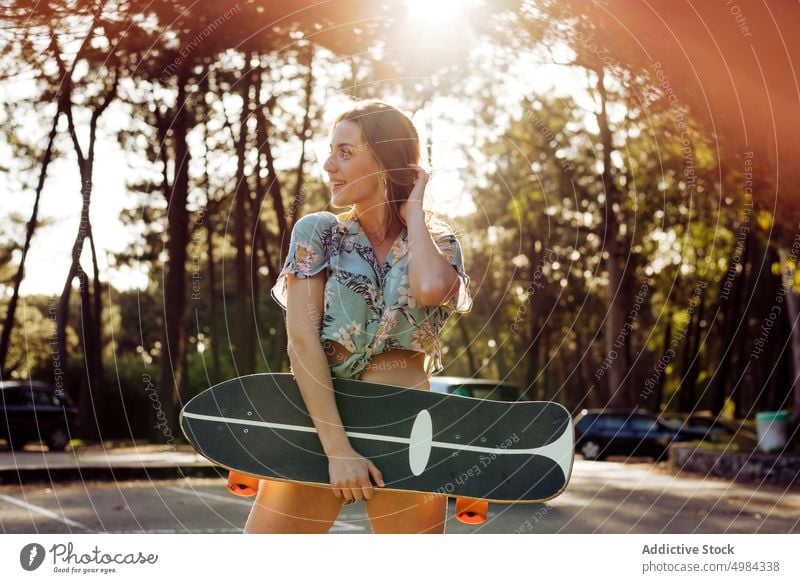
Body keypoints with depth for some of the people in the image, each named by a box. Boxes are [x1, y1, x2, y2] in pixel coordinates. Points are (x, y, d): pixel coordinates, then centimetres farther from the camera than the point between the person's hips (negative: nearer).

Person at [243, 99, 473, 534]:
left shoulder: (437, 243, 6)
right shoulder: (316, 232, 3)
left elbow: (431, 288, -20)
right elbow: (302, 338, -8)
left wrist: (413, 210, -3)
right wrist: (337, 447, -16)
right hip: (318, 425, 0)